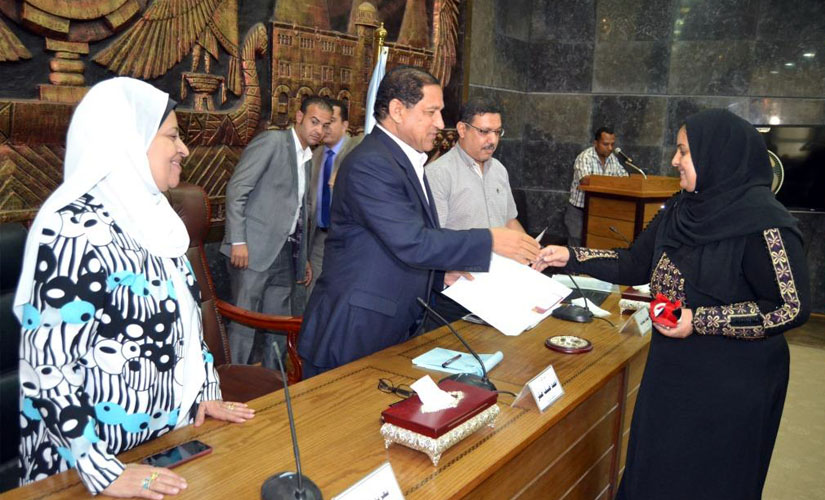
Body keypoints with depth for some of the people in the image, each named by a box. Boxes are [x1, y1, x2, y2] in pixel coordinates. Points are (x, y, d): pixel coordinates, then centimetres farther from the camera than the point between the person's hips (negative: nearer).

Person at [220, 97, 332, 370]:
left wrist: (303, 257, 20)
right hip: (254, 251, -7)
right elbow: (236, 189, -11)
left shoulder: (307, 160, 19)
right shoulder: (271, 141, -4)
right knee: (244, 325, -3)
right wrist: (238, 241, -17)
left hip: (285, 255, 7)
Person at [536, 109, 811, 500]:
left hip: (730, 390, -7)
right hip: (672, 370, 7)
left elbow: (793, 308, -19)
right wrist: (569, 257, 1)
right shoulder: (682, 210, 2)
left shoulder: (762, 221, -20)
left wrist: (700, 321, -22)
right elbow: (634, 266, 8)